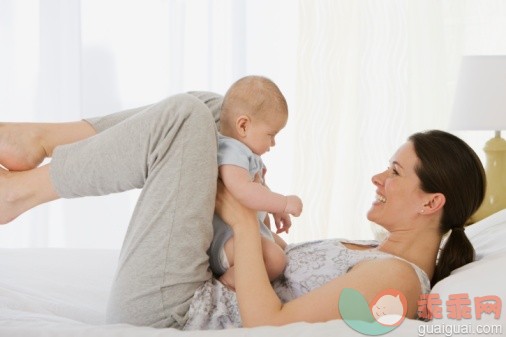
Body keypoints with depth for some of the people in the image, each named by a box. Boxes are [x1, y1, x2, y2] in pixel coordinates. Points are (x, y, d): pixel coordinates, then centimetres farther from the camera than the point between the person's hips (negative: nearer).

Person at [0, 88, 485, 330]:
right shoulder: (381, 255, 12)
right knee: (205, 109, 6)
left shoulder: (397, 276, -18)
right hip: (207, 294, 10)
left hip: (165, 314, -10)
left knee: (185, 119, -17)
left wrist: (245, 224, -16)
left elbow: (269, 325, -24)